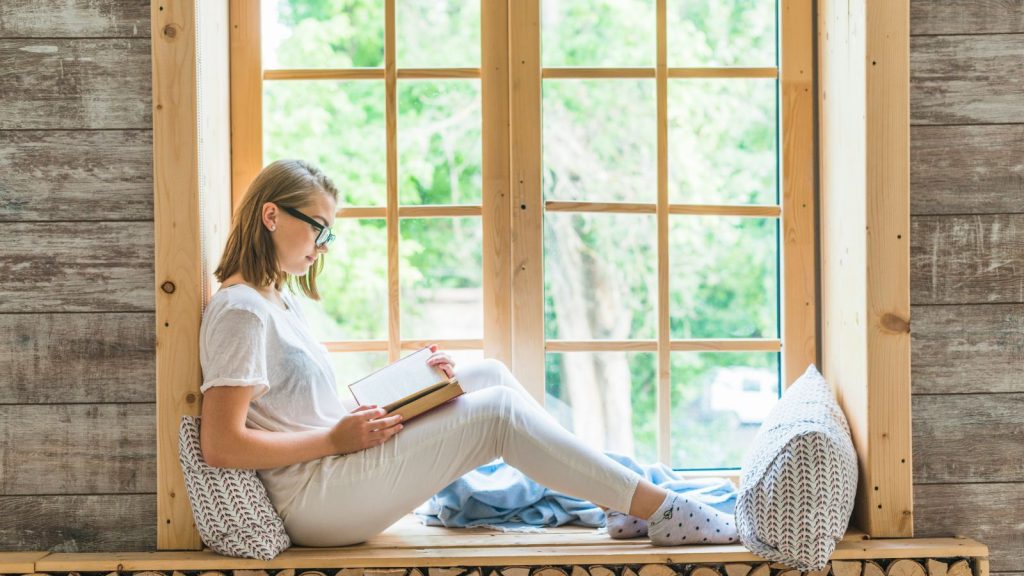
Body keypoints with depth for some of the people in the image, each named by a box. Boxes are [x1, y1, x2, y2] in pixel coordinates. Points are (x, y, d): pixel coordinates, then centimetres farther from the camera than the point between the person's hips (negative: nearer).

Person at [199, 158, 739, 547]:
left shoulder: (280, 299, 19)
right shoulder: (241, 309, -13)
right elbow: (220, 445, -21)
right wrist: (336, 438, -17)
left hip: (335, 467, 10)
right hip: (310, 499, -10)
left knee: (488, 374, 4)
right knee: (498, 412, -15)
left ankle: (617, 502, 1)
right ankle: (658, 509, -8)